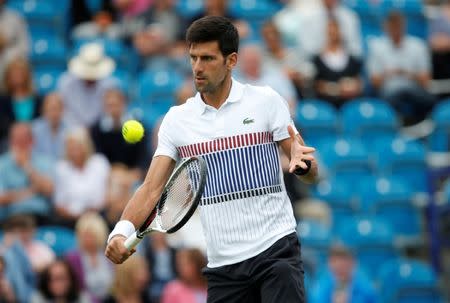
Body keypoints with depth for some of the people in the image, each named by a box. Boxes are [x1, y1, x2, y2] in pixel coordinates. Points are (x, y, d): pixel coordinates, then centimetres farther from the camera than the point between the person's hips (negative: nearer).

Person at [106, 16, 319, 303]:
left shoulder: (265, 101, 0)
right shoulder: (176, 119, 7)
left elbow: (311, 175, 2)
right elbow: (152, 190, 3)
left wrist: (303, 164, -23)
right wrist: (123, 230, -16)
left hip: (275, 249, -3)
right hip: (222, 265, 3)